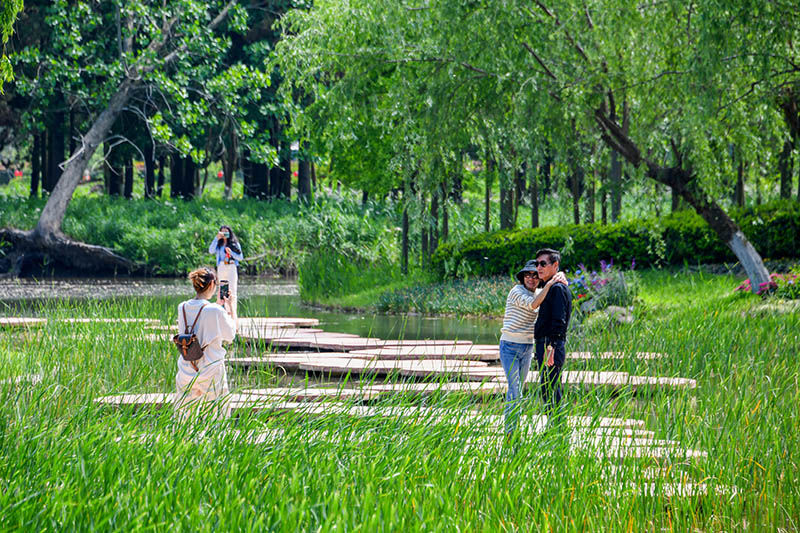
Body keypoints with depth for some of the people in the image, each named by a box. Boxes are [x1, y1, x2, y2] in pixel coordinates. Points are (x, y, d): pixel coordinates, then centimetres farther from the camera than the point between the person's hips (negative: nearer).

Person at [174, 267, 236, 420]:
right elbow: (230, 335, -1)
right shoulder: (215, 311, -15)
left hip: (186, 372, 4)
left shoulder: (182, 308, 0)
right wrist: (228, 312, 11)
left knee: (181, 417, 10)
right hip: (211, 372, -4)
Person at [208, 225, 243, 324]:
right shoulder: (218, 244, 14)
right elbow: (211, 251, -4)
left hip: (232, 268, -4)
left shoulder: (234, 244, 7)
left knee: (232, 291, -13)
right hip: (221, 269, 4)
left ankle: (234, 315, -18)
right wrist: (216, 238, -7)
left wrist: (231, 252, -12)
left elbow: (240, 257, 4)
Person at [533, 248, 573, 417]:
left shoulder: (558, 289, -12)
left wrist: (551, 348, -28)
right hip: (544, 346, 11)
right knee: (548, 393, 13)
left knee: (550, 392, -11)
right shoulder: (549, 288, 20)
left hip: (551, 347, -11)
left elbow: (559, 321, -21)